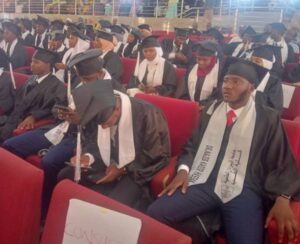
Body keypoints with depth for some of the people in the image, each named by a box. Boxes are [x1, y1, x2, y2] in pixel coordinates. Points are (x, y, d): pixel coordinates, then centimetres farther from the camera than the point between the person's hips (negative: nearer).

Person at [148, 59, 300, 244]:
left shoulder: (268, 118, 7)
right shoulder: (211, 110, 15)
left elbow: (282, 163, 6)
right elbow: (192, 146, 19)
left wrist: (282, 199, -12)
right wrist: (183, 169, -2)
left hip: (243, 190, -3)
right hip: (202, 182, 3)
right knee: (154, 214, -17)